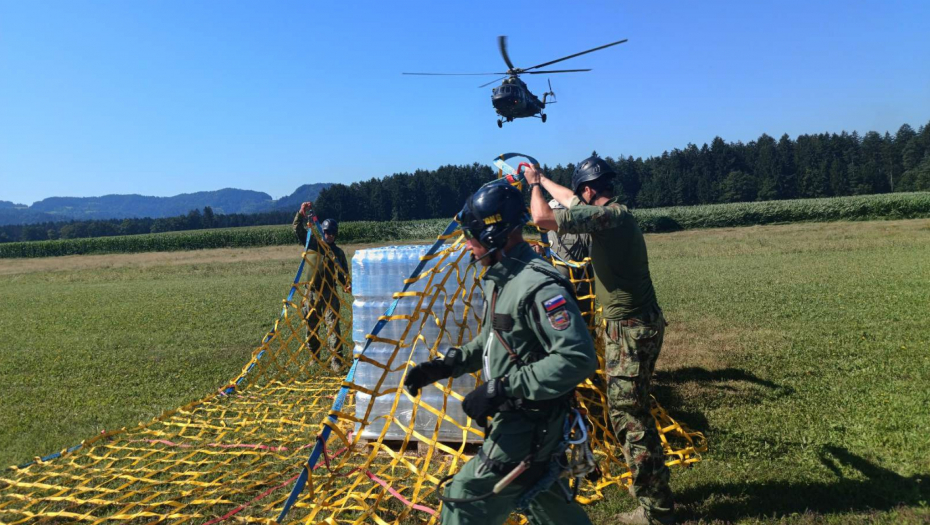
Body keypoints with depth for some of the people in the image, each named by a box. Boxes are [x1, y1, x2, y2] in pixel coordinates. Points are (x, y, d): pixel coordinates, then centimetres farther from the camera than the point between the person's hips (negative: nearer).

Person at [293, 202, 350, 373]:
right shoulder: (313, 244, 6)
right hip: (311, 292, 1)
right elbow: (298, 230, -5)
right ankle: (313, 357, 24)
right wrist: (302, 214, -20)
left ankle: (336, 360, -7)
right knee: (311, 326, 10)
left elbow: (343, 274, 10)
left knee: (333, 326, -8)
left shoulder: (338, 252, 9)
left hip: (329, 293, -1)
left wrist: (347, 285, -9)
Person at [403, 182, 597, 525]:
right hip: (512, 416, 10)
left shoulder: (538, 285, -26)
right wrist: (444, 365, 5)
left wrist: (501, 389, -30)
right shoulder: (499, 279, 6)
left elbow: (578, 358, -32)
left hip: (530, 423, -10)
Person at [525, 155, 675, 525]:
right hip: (640, 324, 10)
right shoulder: (616, 213, 10)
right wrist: (542, 178, 36)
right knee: (634, 412, 20)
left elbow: (543, 218, -24)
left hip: (629, 328, -10)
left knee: (629, 418, -1)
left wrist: (534, 184, -5)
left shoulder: (607, 216, -18)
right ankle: (652, 490, 34)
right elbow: (570, 201, 28)